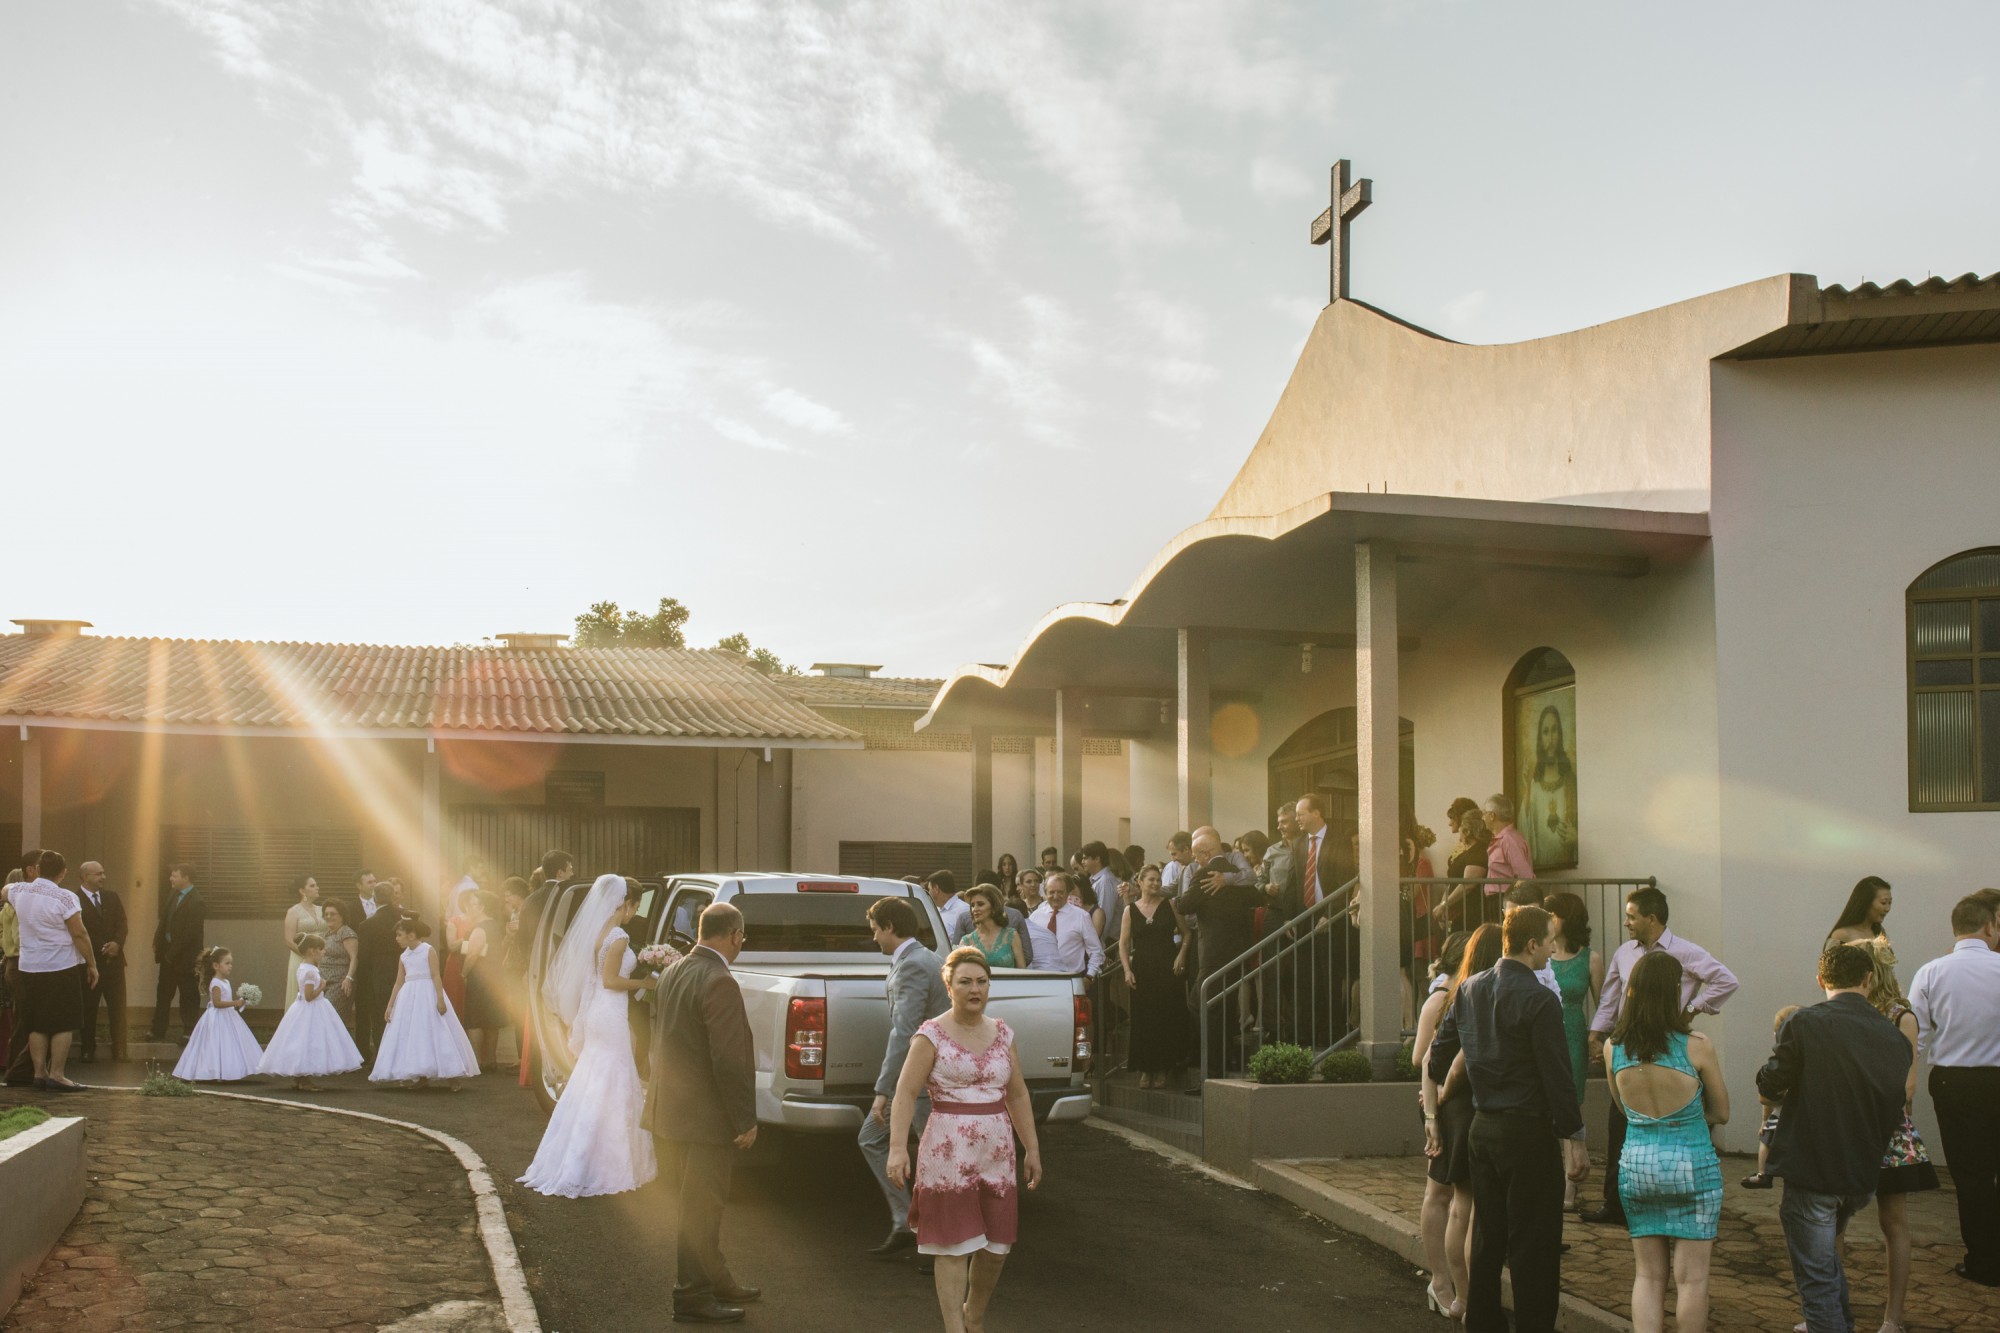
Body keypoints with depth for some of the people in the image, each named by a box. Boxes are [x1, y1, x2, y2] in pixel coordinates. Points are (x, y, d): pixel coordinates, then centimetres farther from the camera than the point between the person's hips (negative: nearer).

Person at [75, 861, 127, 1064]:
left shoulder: (112, 896, 10)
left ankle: (119, 1049, 7)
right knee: (88, 1008, 4)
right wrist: (101, 951, -15)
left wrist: (117, 943, -12)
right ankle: (87, 1049, 14)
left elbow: (122, 923, 6)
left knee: (117, 1007, 3)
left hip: (114, 960, 4)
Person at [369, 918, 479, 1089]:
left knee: (436, 1033, -8)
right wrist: (390, 1006, 11)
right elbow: (399, 983, 14)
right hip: (409, 998, 6)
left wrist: (440, 998, -20)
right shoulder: (403, 957, 11)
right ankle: (420, 1075, 12)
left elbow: (436, 976, -11)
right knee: (410, 1035, 4)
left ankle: (449, 1075, -5)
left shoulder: (429, 951, -6)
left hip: (428, 995, -6)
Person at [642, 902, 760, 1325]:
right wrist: (746, 1122, -17)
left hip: (671, 1110, 9)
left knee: (701, 1204, 20)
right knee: (700, 1209, 2)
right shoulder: (719, 984, -21)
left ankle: (717, 1282, 32)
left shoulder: (673, 974, 8)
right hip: (705, 1116, -9)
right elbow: (729, 1062, -23)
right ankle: (692, 1297, 11)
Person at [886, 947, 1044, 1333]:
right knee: (953, 1247, -2)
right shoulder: (932, 1035, -5)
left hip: (996, 1153, 5)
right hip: (948, 1155, -5)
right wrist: (897, 1148, -20)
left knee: (996, 1246, 11)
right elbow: (906, 1093, -11)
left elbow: (1017, 1095, 16)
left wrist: (1032, 1148, 15)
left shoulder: (1002, 1033, 10)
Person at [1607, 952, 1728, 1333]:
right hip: (1692, 1165, -3)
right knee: (1691, 1277, 6)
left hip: (1636, 1163, 3)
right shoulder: (1697, 1048, -14)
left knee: (1647, 1275, 12)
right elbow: (1721, 1113, -1)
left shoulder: (1615, 1048, -4)